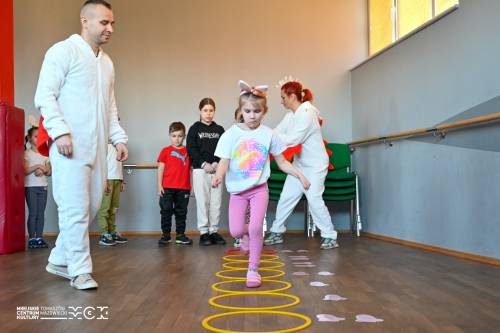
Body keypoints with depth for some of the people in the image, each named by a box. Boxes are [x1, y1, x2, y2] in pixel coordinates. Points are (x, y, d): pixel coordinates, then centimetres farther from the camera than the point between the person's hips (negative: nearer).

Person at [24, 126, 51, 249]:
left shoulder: (45, 154, 12)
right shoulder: (27, 153, -1)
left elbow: (49, 172, 9)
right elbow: (25, 171, -9)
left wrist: (42, 170, -10)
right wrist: (37, 166, -17)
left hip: (43, 187, 4)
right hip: (30, 187, -4)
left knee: (41, 213, 2)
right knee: (33, 213, -7)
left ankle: (39, 237, 5)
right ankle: (31, 238, -3)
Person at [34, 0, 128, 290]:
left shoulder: (107, 62, 21)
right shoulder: (64, 51, -2)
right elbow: (45, 95, -9)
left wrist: (119, 138, 14)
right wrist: (59, 131, -19)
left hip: (97, 148, 8)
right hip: (69, 147, -8)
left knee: (92, 206, 9)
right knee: (76, 209, -7)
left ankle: (59, 260, 24)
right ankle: (80, 271, 4)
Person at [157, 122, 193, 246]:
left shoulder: (188, 151, 7)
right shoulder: (165, 151, 3)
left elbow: (192, 168, 10)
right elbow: (160, 169, 2)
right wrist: (159, 185, -5)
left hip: (183, 188, 2)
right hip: (167, 188, -2)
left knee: (181, 212, 9)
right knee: (166, 211, 1)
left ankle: (180, 235, 17)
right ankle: (165, 235, 9)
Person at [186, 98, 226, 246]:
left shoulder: (219, 130, 11)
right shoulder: (194, 128, 5)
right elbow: (191, 149, -2)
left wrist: (217, 163, -9)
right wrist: (204, 164, -11)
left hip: (216, 169, 2)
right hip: (200, 169, -2)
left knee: (216, 202, 2)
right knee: (202, 201, -2)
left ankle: (214, 231, 10)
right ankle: (203, 232, 4)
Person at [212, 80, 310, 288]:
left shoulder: (268, 134, -3)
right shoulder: (231, 134, -7)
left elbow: (282, 162, 6)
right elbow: (224, 162, -13)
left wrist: (300, 175, -5)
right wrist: (218, 176, -34)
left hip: (259, 188, 0)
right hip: (237, 189, 1)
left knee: (255, 227, -14)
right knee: (236, 231, -3)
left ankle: (253, 269, 2)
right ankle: (246, 234, 36)